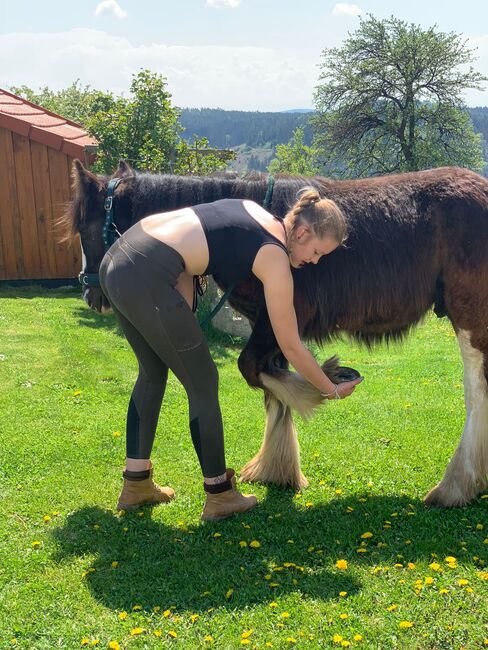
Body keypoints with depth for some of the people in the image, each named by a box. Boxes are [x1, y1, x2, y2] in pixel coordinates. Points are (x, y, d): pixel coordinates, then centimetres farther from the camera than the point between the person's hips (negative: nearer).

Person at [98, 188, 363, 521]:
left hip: (116, 260, 9)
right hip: (146, 278, -9)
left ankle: (136, 484, 33)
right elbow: (291, 347, 2)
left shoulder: (255, 211, 17)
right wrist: (332, 390, 16)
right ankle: (219, 494, 20)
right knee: (203, 384, 7)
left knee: (153, 371, 23)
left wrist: (185, 322, 15)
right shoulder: (275, 259, -5)